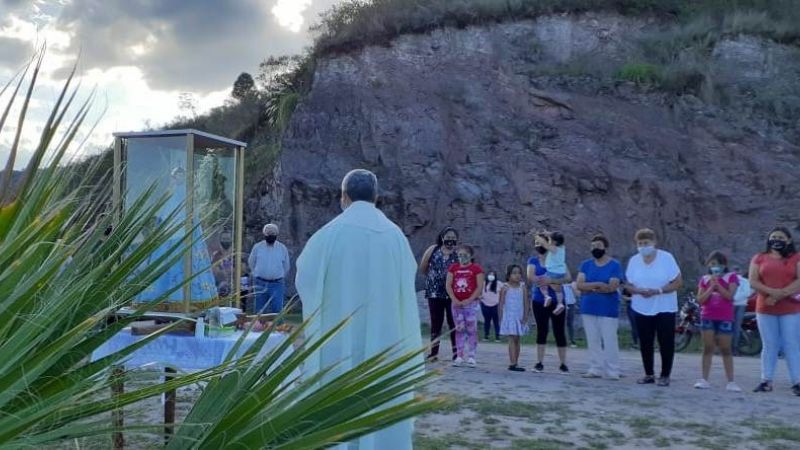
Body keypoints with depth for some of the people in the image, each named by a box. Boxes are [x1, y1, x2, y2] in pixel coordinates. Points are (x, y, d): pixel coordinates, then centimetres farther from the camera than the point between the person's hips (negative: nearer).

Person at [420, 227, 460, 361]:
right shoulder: (433, 250, 4)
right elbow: (422, 268, 9)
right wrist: (433, 277, 10)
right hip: (435, 293, 1)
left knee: (453, 323, 2)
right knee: (436, 322, 7)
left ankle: (456, 352, 7)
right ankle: (434, 352, 11)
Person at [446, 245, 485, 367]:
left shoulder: (476, 268, -1)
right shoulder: (453, 268, 9)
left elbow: (480, 287, -6)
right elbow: (448, 285, 5)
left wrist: (469, 300, -14)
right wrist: (454, 299, -8)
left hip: (471, 303, -3)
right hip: (456, 303, 3)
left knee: (471, 330, -2)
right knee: (459, 330, 5)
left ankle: (471, 356, 2)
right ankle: (459, 356, 8)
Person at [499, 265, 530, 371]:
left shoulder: (522, 287, 3)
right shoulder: (505, 287, -4)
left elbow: (526, 303, 2)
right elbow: (501, 303, -1)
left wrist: (525, 317, -5)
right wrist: (501, 318, -4)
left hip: (519, 317, 3)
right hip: (509, 317, -3)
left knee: (517, 340, 8)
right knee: (512, 339, -9)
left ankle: (515, 363, 14)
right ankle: (512, 364, -13)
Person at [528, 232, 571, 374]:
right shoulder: (533, 260, 5)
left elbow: (568, 277, -9)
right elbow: (531, 277, -12)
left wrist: (550, 280, -24)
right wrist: (552, 284, -17)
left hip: (557, 301, -1)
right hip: (539, 301, 1)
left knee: (559, 331, 0)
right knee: (541, 331, 4)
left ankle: (563, 364, 6)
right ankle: (539, 363, 10)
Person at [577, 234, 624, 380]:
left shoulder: (615, 265, -2)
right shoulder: (586, 265, 9)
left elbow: (612, 287, -13)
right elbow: (579, 285, -2)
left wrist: (589, 288, -9)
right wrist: (598, 284, -16)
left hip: (608, 309, -4)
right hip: (588, 308, 4)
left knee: (609, 341, -5)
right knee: (593, 340, 7)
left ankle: (612, 372, 1)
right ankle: (595, 369, 14)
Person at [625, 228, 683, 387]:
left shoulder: (666, 258, -7)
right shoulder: (634, 260, 2)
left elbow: (678, 282, -8)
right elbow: (629, 285, 6)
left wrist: (657, 291, -21)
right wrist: (639, 290, -17)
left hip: (665, 308, -3)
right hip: (642, 309, 3)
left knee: (666, 343, -1)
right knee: (645, 343, 5)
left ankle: (665, 375, 9)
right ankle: (649, 374, 16)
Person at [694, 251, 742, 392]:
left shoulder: (731, 277, 2)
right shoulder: (704, 279, 9)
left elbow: (729, 296, -11)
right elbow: (700, 300, 0)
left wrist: (717, 284, -14)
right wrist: (711, 287, -10)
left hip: (725, 318, -2)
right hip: (707, 317, 2)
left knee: (726, 349, 0)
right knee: (708, 348, 3)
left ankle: (731, 381, 3)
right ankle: (704, 379, 5)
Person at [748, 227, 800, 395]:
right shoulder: (759, 258, 9)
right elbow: (753, 281, -1)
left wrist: (780, 295, -16)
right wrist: (772, 292, -17)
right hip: (765, 309, 2)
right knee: (769, 346, 5)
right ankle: (766, 381, 8)